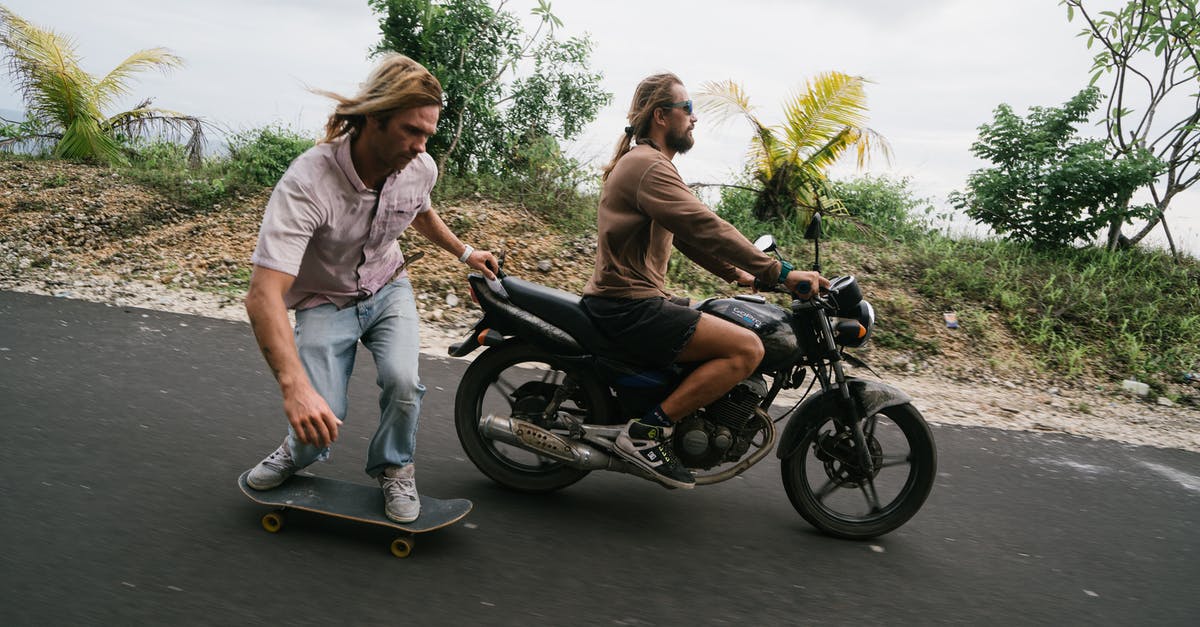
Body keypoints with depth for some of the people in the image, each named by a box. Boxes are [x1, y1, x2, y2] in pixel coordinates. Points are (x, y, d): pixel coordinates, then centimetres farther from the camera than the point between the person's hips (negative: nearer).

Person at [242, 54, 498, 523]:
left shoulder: (421, 169, -15)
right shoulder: (307, 182, -34)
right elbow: (263, 294, -41)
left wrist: (464, 252, 16)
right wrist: (295, 387, -51)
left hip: (387, 288, 3)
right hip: (325, 301, -3)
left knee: (403, 381, -24)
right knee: (319, 422, -18)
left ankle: (394, 467, 8)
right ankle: (301, 451, 23)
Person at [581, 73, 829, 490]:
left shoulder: (642, 162, 20)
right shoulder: (649, 166, -15)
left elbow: (687, 233, 24)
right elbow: (706, 229, -24)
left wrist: (734, 273, 18)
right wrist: (781, 274, -23)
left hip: (625, 297, 11)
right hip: (629, 306, -11)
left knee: (729, 327, 23)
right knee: (747, 347, -18)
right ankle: (647, 432, -15)